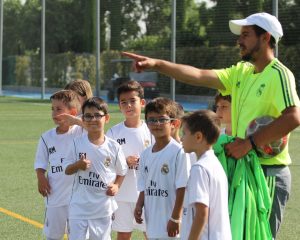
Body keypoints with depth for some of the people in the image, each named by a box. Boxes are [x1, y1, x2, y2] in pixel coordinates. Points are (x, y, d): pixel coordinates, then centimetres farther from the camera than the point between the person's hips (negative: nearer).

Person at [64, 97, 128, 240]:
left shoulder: (113, 147, -3)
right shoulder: (77, 144, -4)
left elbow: (121, 172, 9)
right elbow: (67, 170, 2)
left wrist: (116, 186, -9)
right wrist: (78, 165, -18)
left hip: (103, 207, 1)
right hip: (79, 206, -1)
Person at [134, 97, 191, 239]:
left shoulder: (179, 152, -11)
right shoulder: (146, 154, 11)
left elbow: (182, 189, -13)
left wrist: (175, 218, -15)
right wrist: (139, 206, 0)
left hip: (170, 225, -7)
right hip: (152, 223, 7)